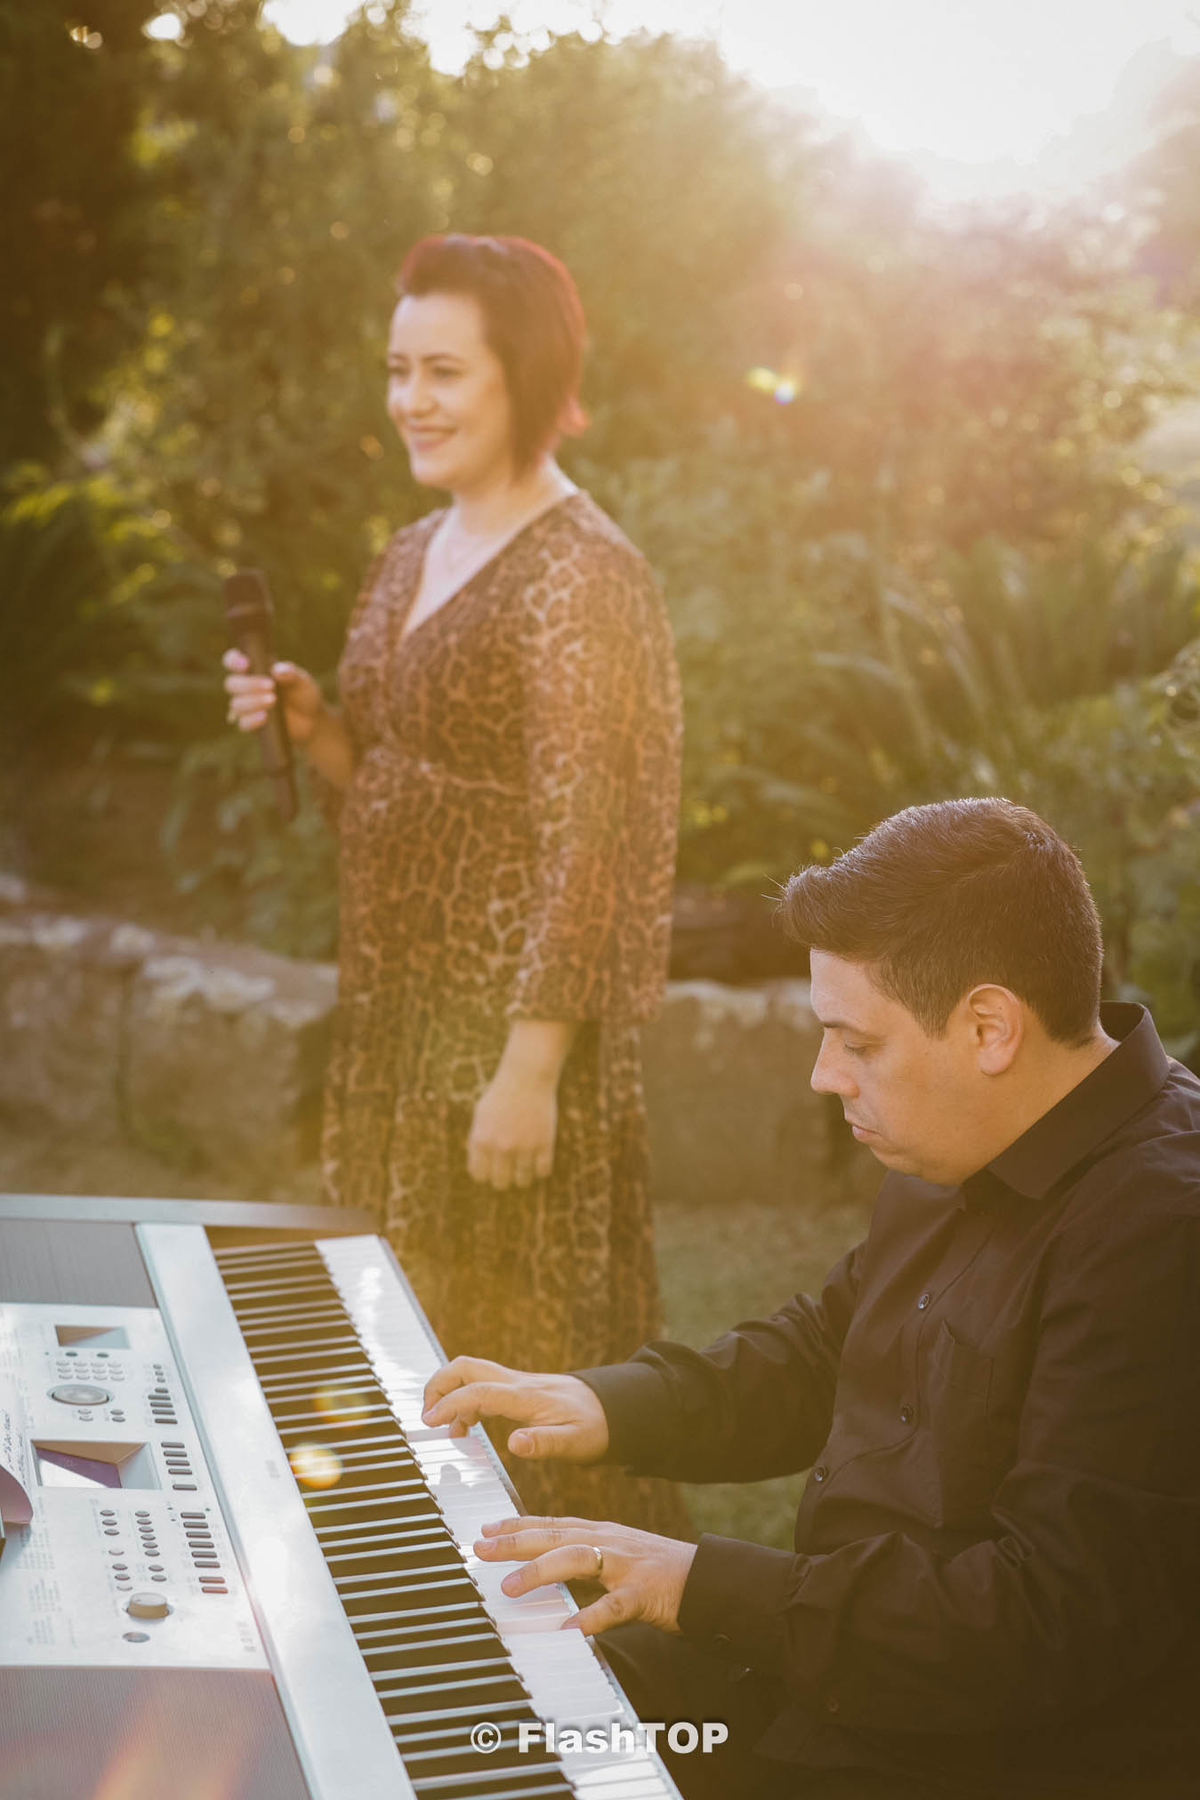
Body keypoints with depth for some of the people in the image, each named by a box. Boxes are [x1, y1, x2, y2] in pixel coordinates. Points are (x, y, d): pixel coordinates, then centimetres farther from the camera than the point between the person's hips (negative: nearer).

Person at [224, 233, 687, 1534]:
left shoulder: (580, 575, -15)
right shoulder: (412, 558, 12)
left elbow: (589, 842, -20)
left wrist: (531, 1067, -22)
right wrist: (312, 729, 0)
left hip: (512, 1026, -9)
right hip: (395, 1010, 9)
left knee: (521, 1348, 0)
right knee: (406, 1339, 16)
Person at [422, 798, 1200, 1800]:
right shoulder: (959, 1166, 6)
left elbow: (1059, 1622, -30)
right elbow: (820, 1352, 23)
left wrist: (706, 1587, -27)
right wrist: (607, 1406, 8)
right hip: (836, 1663, 9)